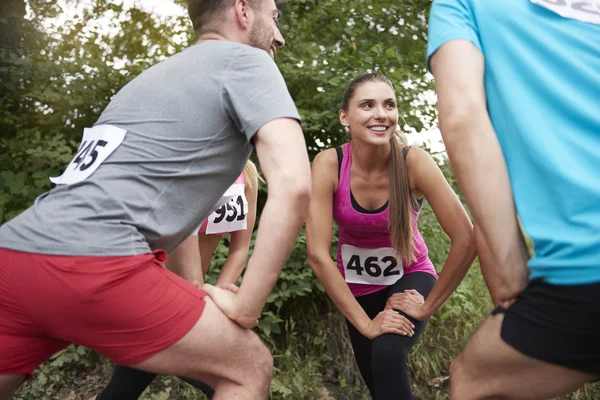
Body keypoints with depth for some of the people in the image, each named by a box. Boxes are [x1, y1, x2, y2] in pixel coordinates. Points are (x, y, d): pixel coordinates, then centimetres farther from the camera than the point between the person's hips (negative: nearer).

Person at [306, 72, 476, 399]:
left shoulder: (414, 162, -25)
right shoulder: (328, 164, -23)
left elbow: (465, 240, -24)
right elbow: (318, 255, -24)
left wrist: (428, 306, -17)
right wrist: (364, 322, -22)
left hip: (408, 277, -1)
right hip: (356, 284, 2)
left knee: (388, 356, -28)